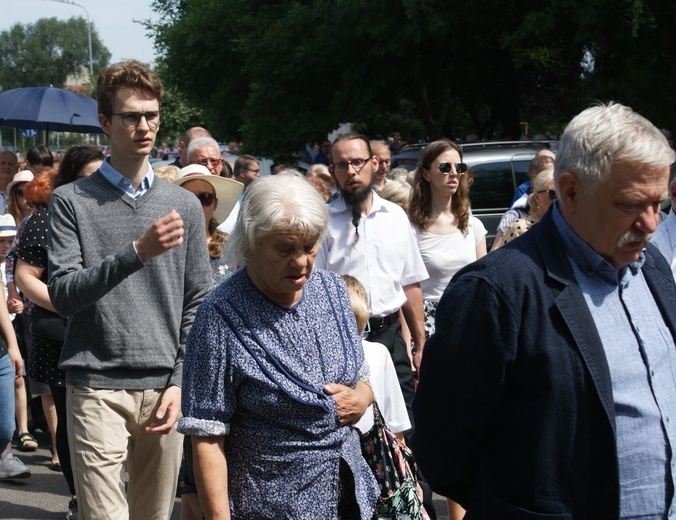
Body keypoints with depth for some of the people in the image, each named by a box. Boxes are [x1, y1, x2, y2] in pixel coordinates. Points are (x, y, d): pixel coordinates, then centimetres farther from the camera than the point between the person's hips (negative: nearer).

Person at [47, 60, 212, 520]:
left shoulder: (184, 205, 8)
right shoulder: (72, 201, 1)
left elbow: (197, 304, 8)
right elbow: (63, 294, -10)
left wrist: (181, 383, -1)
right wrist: (137, 252, -21)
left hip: (165, 389, 3)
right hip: (97, 390, -3)